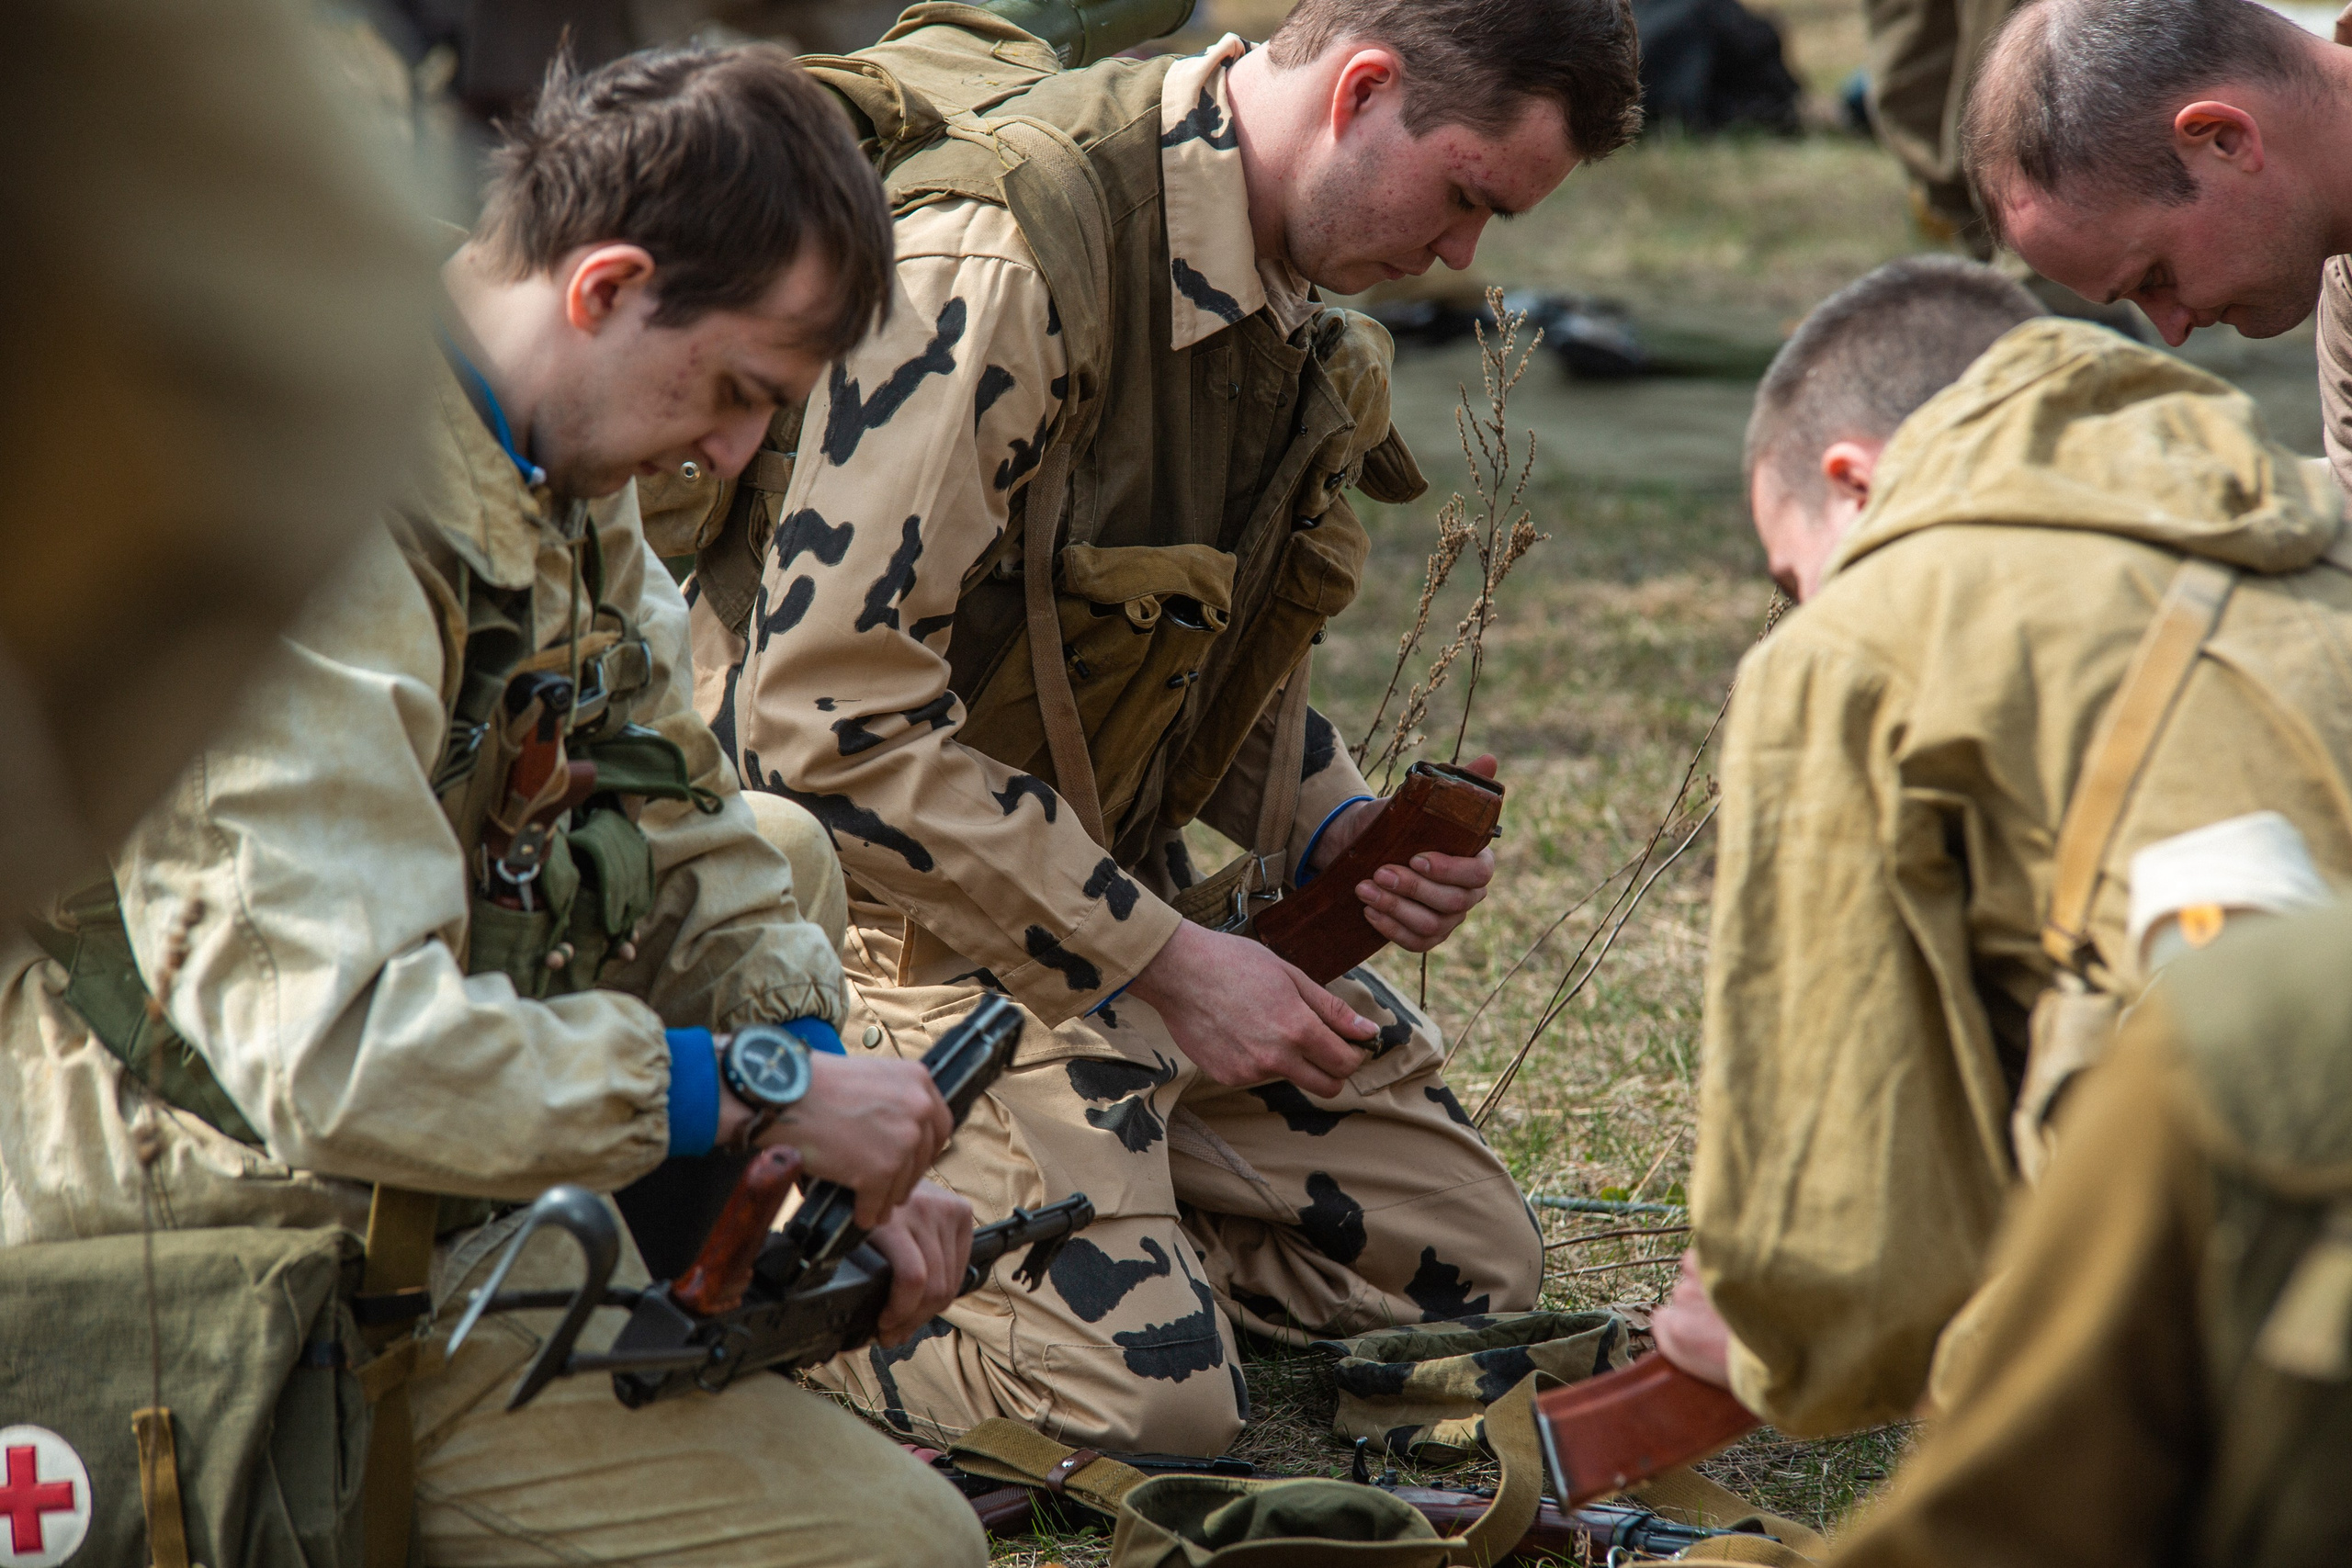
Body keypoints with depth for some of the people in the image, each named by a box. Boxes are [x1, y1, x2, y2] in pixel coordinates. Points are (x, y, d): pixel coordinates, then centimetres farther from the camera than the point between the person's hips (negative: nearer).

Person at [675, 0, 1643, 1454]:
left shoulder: (1284, 282, 4)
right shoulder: (1000, 257, -26)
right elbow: (826, 717, -29)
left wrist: (1339, 831, -1)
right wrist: (1162, 962, -23)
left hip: (1116, 872, 9)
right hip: (904, 893, -9)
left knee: (1470, 1255, 9)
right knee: (1147, 1397, -22)